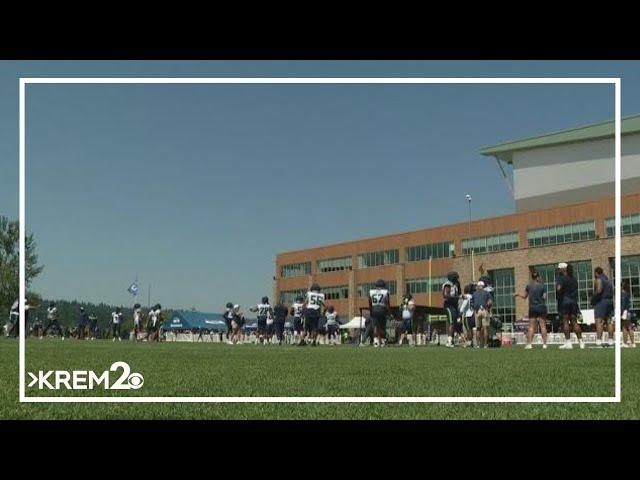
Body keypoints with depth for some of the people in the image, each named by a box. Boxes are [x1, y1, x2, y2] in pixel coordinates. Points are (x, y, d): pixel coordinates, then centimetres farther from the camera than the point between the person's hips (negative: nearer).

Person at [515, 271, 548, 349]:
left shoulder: (529, 286, 2)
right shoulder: (543, 286, -1)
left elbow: (525, 297, 10)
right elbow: (544, 297, -4)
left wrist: (517, 294, 26)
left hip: (532, 308, 1)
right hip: (542, 307, -1)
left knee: (531, 327, 2)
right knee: (543, 326, 2)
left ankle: (529, 344, -5)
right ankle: (544, 344, -2)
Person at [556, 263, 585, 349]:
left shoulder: (562, 278, -6)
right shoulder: (574, 279, 15)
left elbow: (558, 288, -19)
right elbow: (576, 291, 17)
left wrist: (559, 296, -3)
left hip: (564, 301, -6)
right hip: (574, 301, 6)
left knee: (565, 321, -4)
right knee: (574, 322, 8)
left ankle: (568, 342, -7)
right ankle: (581, 341, 5)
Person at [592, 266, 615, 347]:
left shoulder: (599, 280, -6)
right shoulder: (608, 280, 20)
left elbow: (599, 291, -19)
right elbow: (612, 291, 18)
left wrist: (592, 299, -10)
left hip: (601, 301, -9)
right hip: (610, 301, 9)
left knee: (599, 321, -13)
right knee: (609, 322, 7)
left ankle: (599, 341, -22)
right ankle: (611, 341, 4)